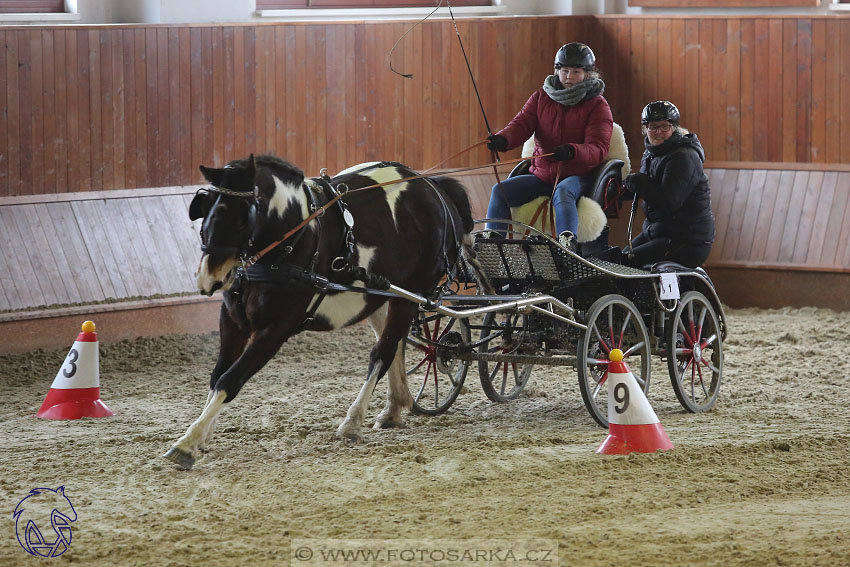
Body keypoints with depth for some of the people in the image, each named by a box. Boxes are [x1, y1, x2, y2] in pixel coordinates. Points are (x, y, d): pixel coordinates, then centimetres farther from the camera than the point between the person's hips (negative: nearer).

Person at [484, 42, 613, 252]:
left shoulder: (598, 105, -2)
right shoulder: (541, 97, 11)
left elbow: (598, 149, -14)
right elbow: (522, 124, -3)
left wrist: (572, 152, -37)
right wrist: (502, 140, -28)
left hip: (577, 177, -5)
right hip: (541, 175, 5)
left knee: (563, 192, -39)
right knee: (500, 190, -15)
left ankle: (567, 242, -60)